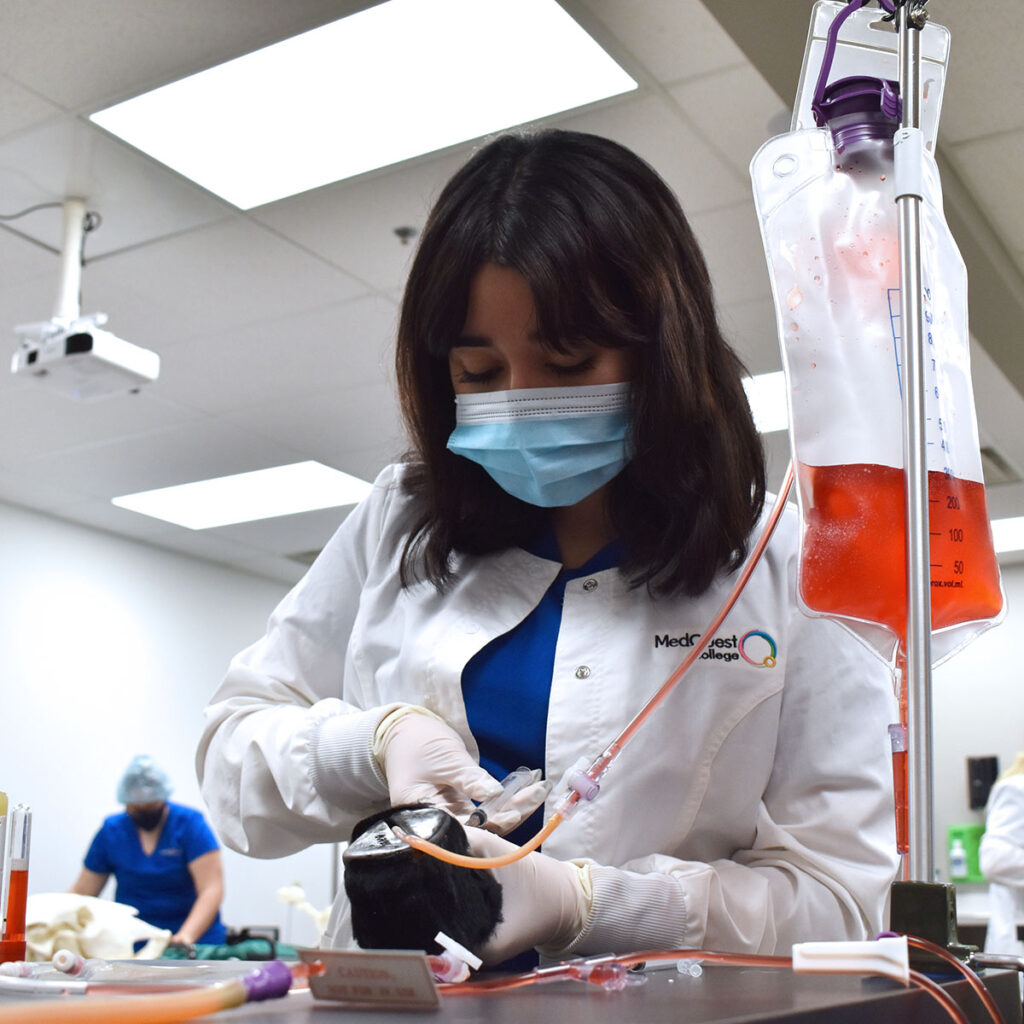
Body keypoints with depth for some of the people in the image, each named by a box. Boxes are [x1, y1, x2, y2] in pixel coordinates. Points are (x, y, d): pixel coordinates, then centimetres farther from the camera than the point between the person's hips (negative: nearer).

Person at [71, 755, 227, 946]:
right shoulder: (111, 831, 7)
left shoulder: (190, 823, -2)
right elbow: (81, 893, 11)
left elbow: (212, 889, -12)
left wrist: (187, 935, -26)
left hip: (196, 942, -3)